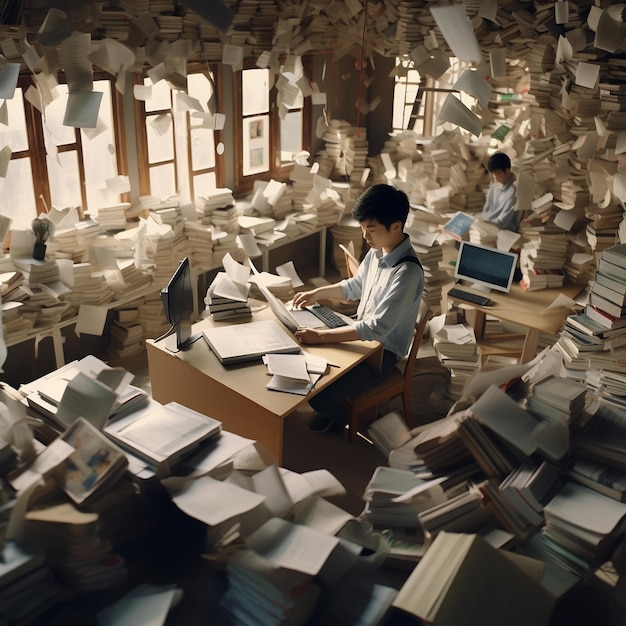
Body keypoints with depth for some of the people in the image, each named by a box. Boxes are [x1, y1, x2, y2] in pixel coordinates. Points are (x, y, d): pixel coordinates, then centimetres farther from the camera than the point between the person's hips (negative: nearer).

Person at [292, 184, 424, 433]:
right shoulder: (377, 251, -3)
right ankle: (331, 409, 29)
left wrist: (321, 336, -33)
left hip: (382, 352, -8)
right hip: (362, 334, 9)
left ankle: (345, 419, 18)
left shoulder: (407, 272, -30)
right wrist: (317, 293, 3)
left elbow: (377, 328, -33)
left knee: (317, 395, -16)